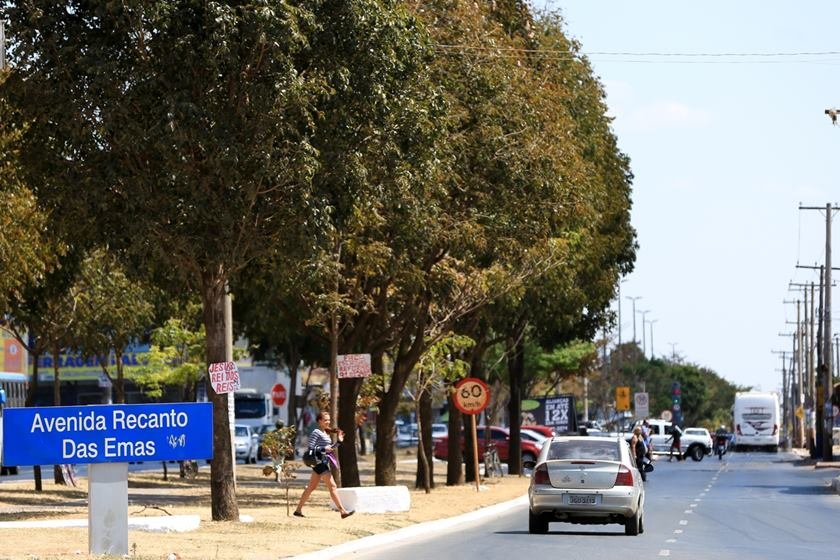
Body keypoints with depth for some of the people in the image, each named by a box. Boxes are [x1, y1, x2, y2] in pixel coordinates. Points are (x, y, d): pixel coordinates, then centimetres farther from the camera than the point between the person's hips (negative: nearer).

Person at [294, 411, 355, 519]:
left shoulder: (325, 433, 19)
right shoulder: (316, 432, -9)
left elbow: (330, 448, 23)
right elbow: (310, 448, -15)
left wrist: (338, 442, 10)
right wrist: (324, 449, -21)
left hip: (324, 463, 10)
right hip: (320, 462, -10)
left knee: (311, 487, 12)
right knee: (332, 486, -11)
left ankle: (298, 510, 17)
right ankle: (342, 511, -13)